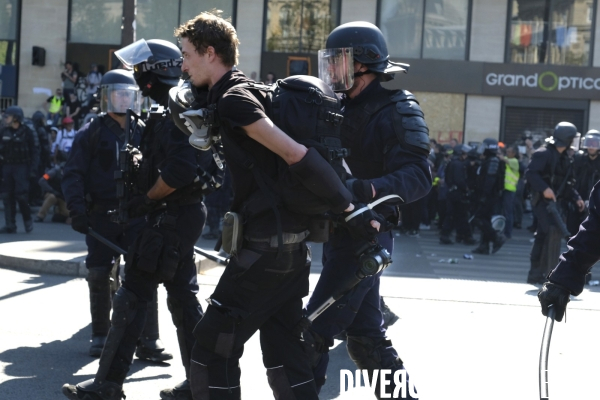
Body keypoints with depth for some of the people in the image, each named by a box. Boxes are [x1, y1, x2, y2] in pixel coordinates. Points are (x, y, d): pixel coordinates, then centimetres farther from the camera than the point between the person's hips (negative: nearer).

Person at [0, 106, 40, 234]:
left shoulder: (27, 132, -5)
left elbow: (35, 151, -5)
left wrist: (33, 169, -11)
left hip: (22, 167, -5)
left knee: (21, 194, -11)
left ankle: (28, 220, 9)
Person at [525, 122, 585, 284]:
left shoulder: (565, 159, 17)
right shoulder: (544, 153, -11)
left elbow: (566, 183, 20)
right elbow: (530, 172, -22)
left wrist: (576, 198, 7)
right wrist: (544, 188, -31)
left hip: (554, 201, 9)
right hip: (543, 200, -9)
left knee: (543, 237, 11)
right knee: (554, 232, -18)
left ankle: (535, 273, 17)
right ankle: (547, 272, -17)